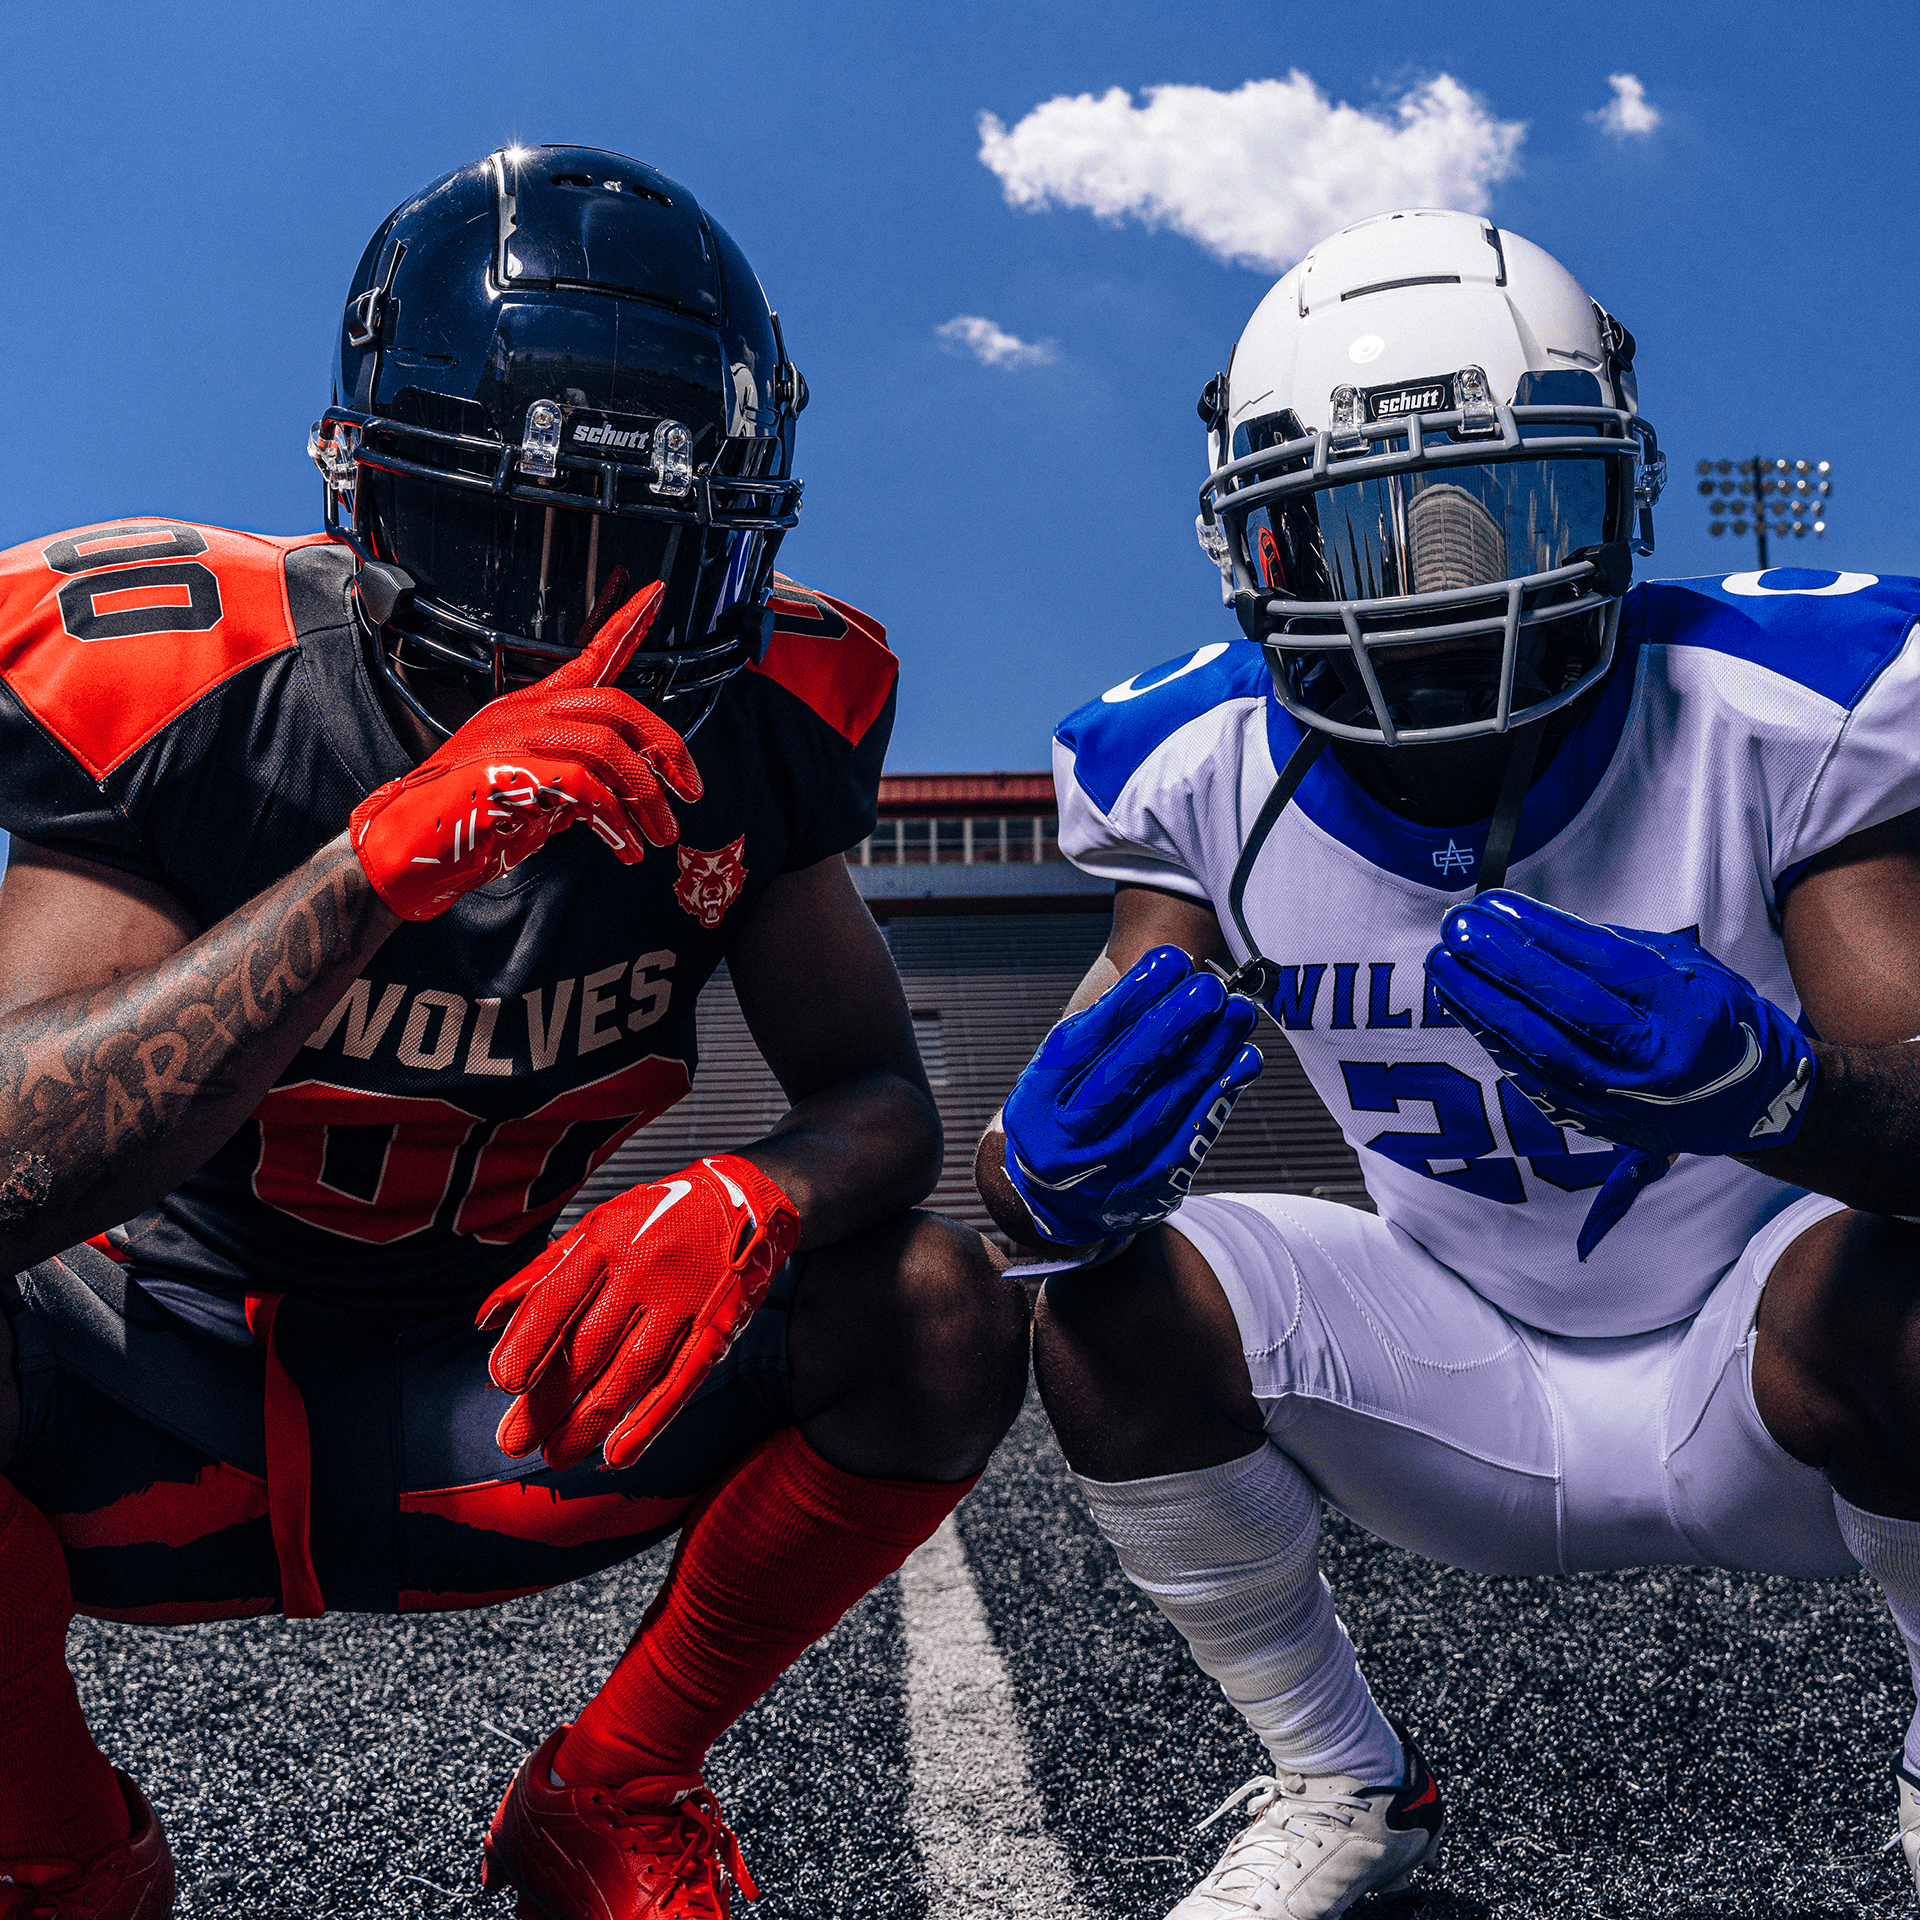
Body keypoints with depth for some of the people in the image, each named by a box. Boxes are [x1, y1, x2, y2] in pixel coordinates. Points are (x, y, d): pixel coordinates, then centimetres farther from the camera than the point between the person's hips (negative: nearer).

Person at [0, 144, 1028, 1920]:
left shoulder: (756, 721, -11)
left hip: (479, 1404, 2)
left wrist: (748, 1197, -34)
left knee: (940, 1316, -19)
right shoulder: (172, 681, -20)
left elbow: (877, 1093, -9)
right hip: (151, 1397, -1)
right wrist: (391, 851, -41)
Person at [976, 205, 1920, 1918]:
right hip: (1479, 1384, 3)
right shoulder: (1214, 780, -14)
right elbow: (1025, 1182, -15)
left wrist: (1764, 1084, -50)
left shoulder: (1773, 723, -21)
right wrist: (1053, 1161, -41)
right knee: (1109, 1308, -19)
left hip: (1752, 1385, -2)